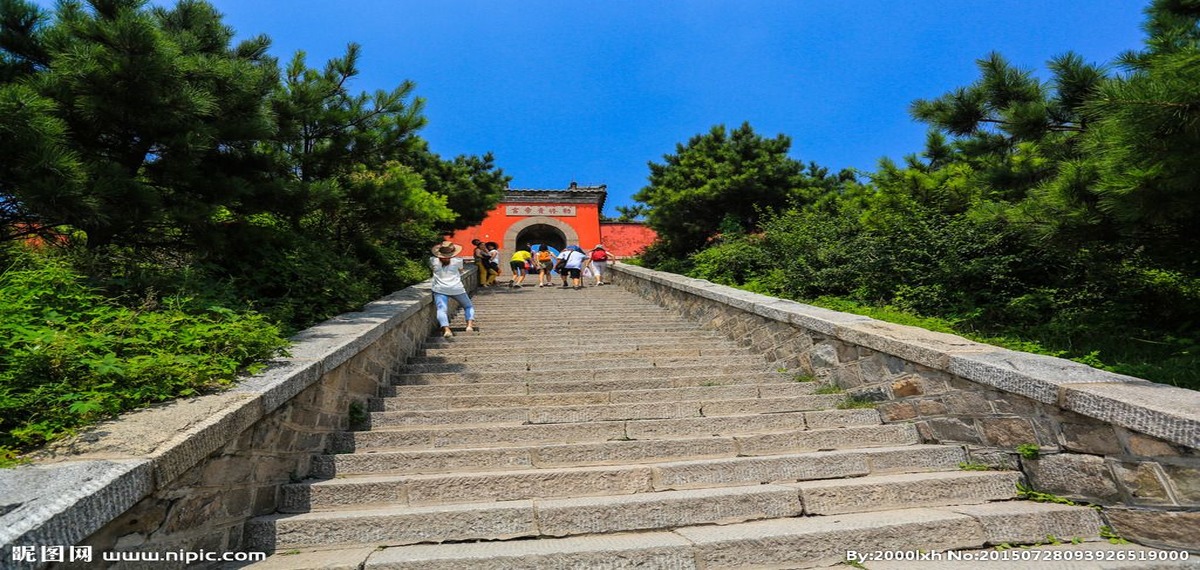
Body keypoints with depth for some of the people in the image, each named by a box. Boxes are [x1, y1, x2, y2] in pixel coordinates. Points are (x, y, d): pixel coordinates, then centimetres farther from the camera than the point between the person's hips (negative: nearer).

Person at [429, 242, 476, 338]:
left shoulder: (433, 260, 6)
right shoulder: (457, 261, 4)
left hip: (440, 289, 0)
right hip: (456, 289, 0)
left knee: (441, 310, -12)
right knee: (469, 306, 18)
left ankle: (446, 329, -37)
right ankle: (469, 325, -3)